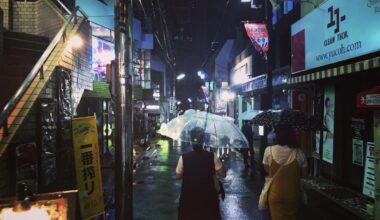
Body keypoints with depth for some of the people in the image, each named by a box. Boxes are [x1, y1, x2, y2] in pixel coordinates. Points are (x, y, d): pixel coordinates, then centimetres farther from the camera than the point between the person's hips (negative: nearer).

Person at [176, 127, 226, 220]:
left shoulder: (183, 157, -17)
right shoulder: (212, 156, -16)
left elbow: (178, 176, -4)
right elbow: (223, 174, -8)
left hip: (188, 196, 0)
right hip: (208, 196, 0)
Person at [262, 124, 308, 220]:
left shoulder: (269, 150, -14)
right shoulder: (299, 153, -12)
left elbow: (267, 169, -1)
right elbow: (304, 174, -2)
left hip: (275, 193, -1)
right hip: (292, 194, 2)